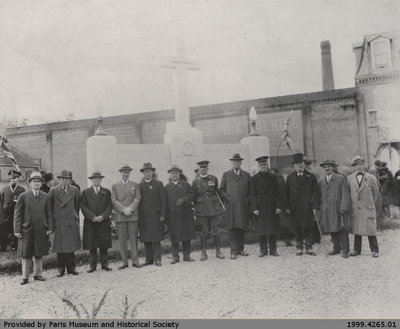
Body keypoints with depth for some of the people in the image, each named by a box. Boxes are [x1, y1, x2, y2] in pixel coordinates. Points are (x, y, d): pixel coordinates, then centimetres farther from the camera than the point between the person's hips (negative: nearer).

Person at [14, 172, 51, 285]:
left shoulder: (45, 197, 6)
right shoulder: (23, 196, 0)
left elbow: (48, 214, 8)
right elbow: (18, 214, 0)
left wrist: (49, 228, 1)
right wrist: (17, 230, -5)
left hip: (41, 230, 2)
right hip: (26, 230, -2)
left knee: (39, 254, 9)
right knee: (25, 254, 5)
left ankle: (38, 274, 22)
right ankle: (25, 277, 15)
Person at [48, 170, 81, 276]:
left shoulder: (74, 190, 6)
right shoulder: (53, 191, 2)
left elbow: (77, 206, 11)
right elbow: (49, 208, 2)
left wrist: (76, 217, 6)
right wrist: (51, 224, -3)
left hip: (71, 222, 1)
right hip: (58, 223, -1)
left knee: (71, 246, 5)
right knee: (60, 247, 4)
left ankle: (71, 268, 15)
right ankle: (61, 269, 14)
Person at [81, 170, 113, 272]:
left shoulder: (106, 192, 11)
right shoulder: (85, 192, 8)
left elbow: (109, 206, 5)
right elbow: (83, 207, 1)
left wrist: (103, 216, -11)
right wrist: (92, 217, -11)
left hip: (104, 222, 1)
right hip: (90, 223, 0)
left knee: (104, 245, 3)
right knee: (92, 245, 2)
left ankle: (105, 264, 12)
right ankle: (93, 265, 11)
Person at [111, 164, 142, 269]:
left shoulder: (135, 185, 14)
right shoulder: (115, 186, 13)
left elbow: (137, 199, 3)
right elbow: (114, 200, 3)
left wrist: (130, 208, -12)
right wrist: (123, 209, -10)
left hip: (133, 215, 0)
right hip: (120, 216, 0)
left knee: (133, 238, -1)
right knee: (122, 240, 0)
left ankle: (135, 261, 4)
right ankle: (124, 262, 6)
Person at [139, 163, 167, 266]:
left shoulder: (158, 184, 6)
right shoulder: (139, 186, 10)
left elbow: (163, 200, 2)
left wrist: (163, 215, -6)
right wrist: (138, 216, 0)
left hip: (156, 215, -2)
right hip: (143, 217, 2)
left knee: (156, 238, -3)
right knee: (146, 239, 4)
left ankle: (157, 259, 2)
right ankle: (149, 259, 12)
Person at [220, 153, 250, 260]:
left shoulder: (246, 175, 13)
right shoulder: (226, 175, 9)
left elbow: (250, 190, 15)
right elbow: (221, 189, 9)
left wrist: (247, 200, 3)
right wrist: (227, 199, -2)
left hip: (243, 206, 2)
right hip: (231, 206, -2)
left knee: (242, 228, 4)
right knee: (233, 228, -5)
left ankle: (240, 249, 14)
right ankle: (234, 251, -2)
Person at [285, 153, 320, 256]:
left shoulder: (311, 177, 6)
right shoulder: (290, 178, 11)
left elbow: (316, 192, 2)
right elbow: (287, 193, 8)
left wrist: (315, 206, -7)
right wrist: (287, 207, 1)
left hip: (307, 207, -1)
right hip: (294, 208, 2)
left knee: (308, 228, 0)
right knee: (297, 228, 5)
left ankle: (309, 248, 9)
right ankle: (299, 248, 14)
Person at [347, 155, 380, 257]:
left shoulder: (371, 178, 0)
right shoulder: (349, 178, 4)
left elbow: (376, 193, 11)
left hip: (368, 209, -2)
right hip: (355, 209, 2)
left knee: (371, 230, 0)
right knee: (356, 230, 7)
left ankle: (375, 250, 12)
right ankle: (357, 250, 16)